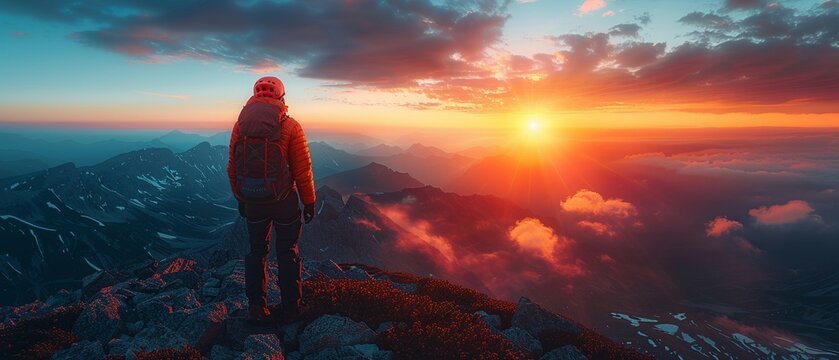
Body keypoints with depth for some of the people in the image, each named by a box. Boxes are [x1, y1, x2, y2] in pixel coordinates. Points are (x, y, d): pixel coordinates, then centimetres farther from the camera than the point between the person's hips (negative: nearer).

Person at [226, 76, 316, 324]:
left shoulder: (240, 125, -1)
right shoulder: (290, 127, -12)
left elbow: (233, 167, 4)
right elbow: (302, 171, -12)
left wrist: (240, 198, 16)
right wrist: (309, 202, -1)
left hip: (251, 200, 3)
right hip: (284, 200, -3)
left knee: (257, 251, 18)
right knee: (287, 252, 13)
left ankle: (257, 310, 23)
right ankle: (291, 307, 23)